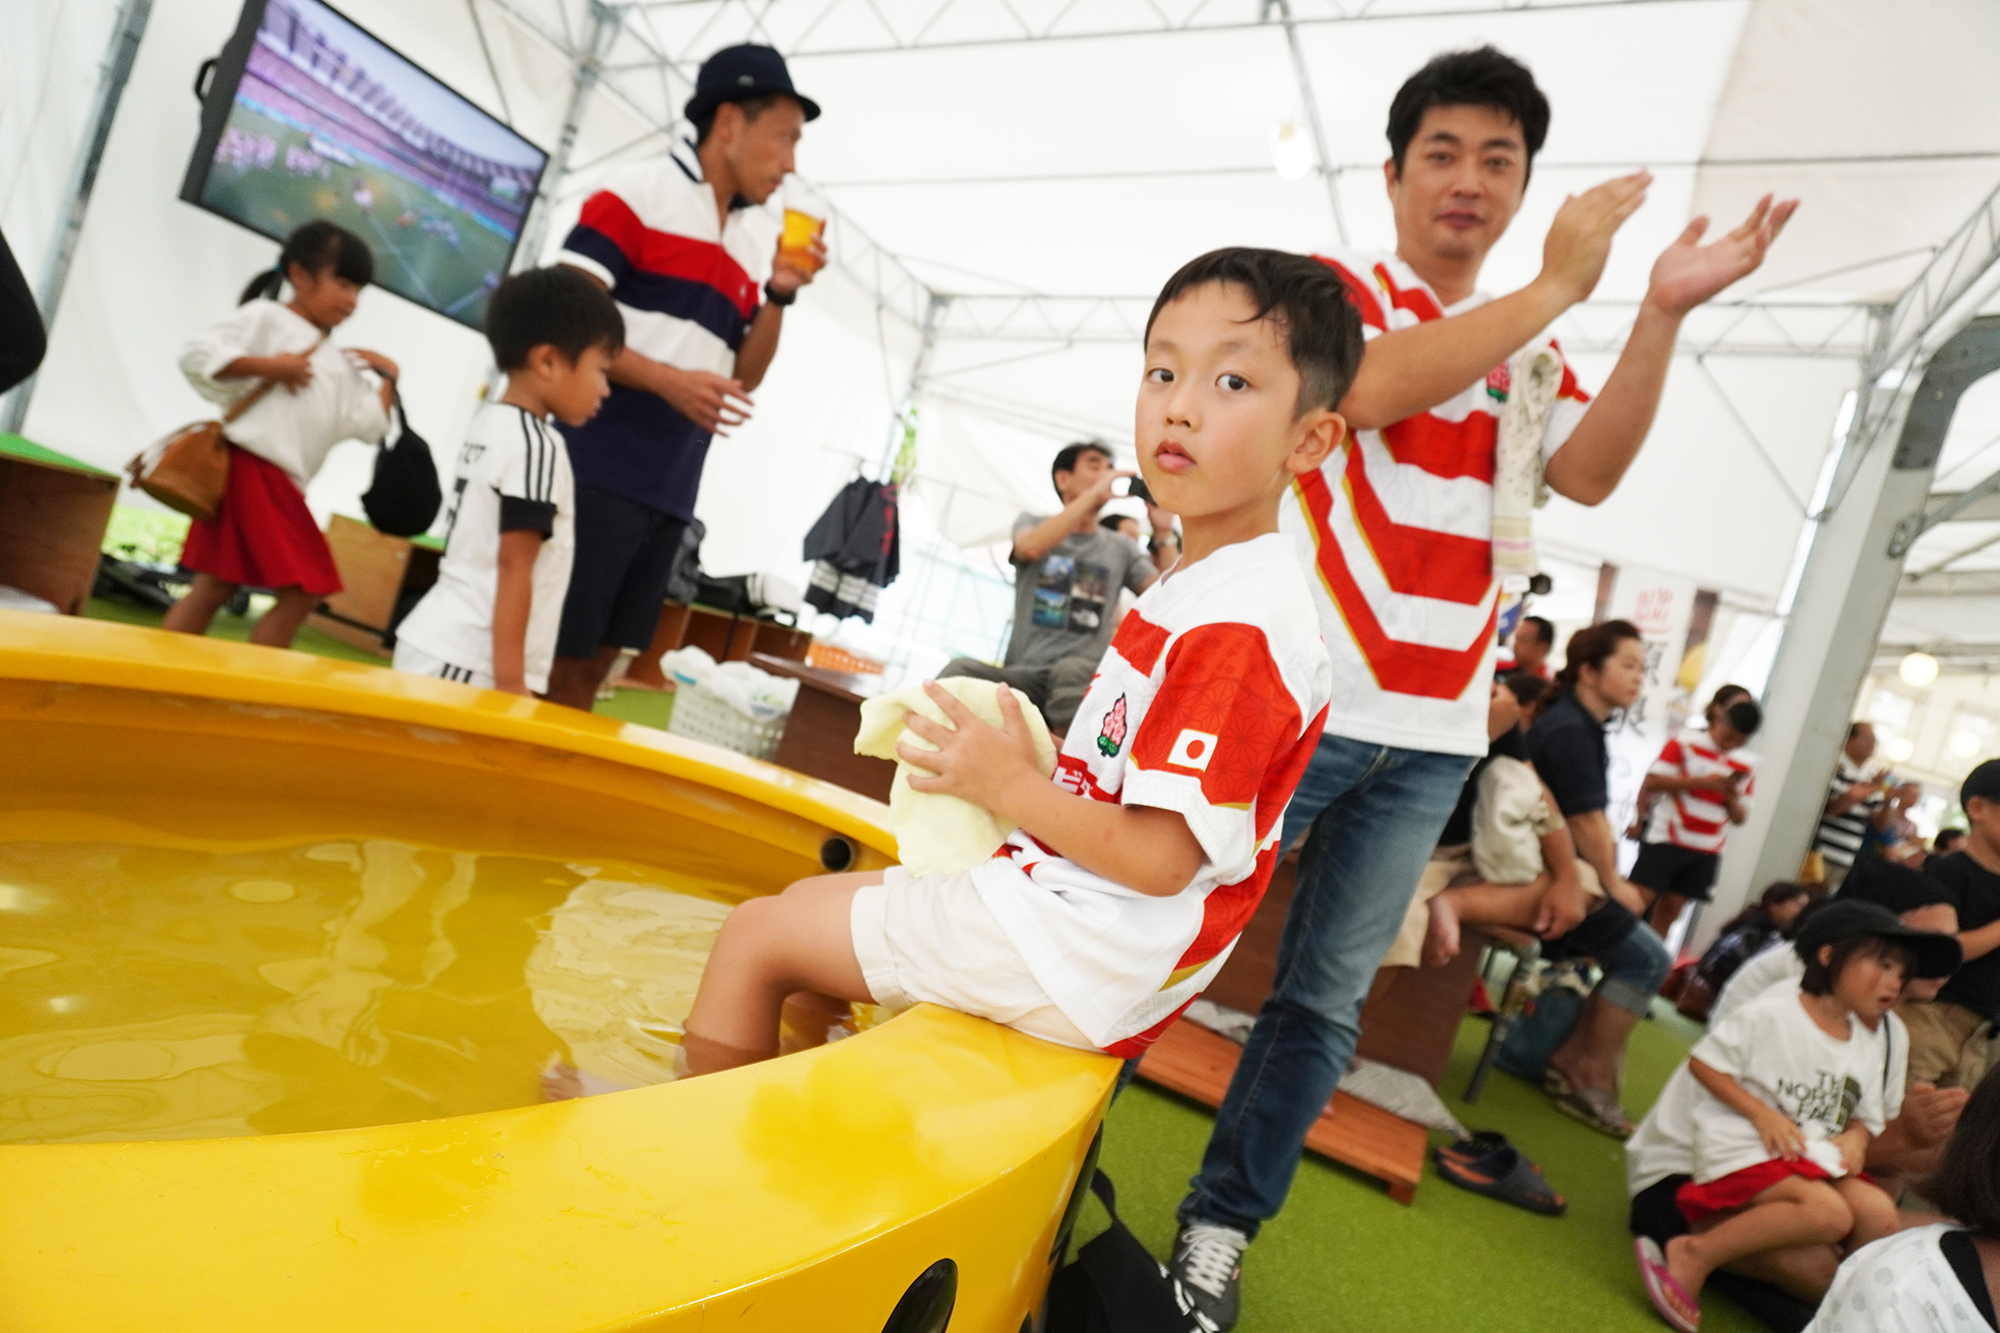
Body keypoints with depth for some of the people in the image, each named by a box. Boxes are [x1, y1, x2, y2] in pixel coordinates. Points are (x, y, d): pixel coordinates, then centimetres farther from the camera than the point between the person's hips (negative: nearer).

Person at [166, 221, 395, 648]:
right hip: (252, 470, -8)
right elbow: (196, 354, -13)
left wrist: (388, 379, 5)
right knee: (302, 591, -9)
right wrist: (268, 367, -17)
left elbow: (371, 424, 10)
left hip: (281, 483, 8)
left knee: (215, 588, 11)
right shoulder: (266, 317, -2)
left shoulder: (339, 364, 17)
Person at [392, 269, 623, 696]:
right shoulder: (536, 446, -13)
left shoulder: (489, 425, 13)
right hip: (469, 661, -9)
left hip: (437, 644, 9)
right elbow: (514, 567, -17)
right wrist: (511, 682, -16)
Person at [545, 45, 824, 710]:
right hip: (599, 473, -6)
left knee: (592, 663, 11)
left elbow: (744, 377, 18)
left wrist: (778, 295, 5)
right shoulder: (640, 192, -2)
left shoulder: (747, 250, 17)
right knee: (546, 656, -3)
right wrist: (668, 381, -20)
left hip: (670, 494, 7)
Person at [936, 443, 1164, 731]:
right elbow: (1030, 548, -11)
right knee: (960, 670, -31)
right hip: (1024, 673, 0)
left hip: (1084, 677, 1)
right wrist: (1093, 495, -10)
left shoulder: (1121, 549, 18)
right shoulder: (1031, 523, 16)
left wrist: (1163, 533, -3)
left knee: (1071, 669, -37)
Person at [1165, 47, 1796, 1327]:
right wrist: (1558, 286, -14)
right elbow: (1367, 389, -20)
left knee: (1328, 996, 10)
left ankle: (1221, 1224, 25)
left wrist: (1663, 314, -7)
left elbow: (1589, 473, 2)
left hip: (1432, 738, 5)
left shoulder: (1528, 346, 17)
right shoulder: (1335, 285, 2)